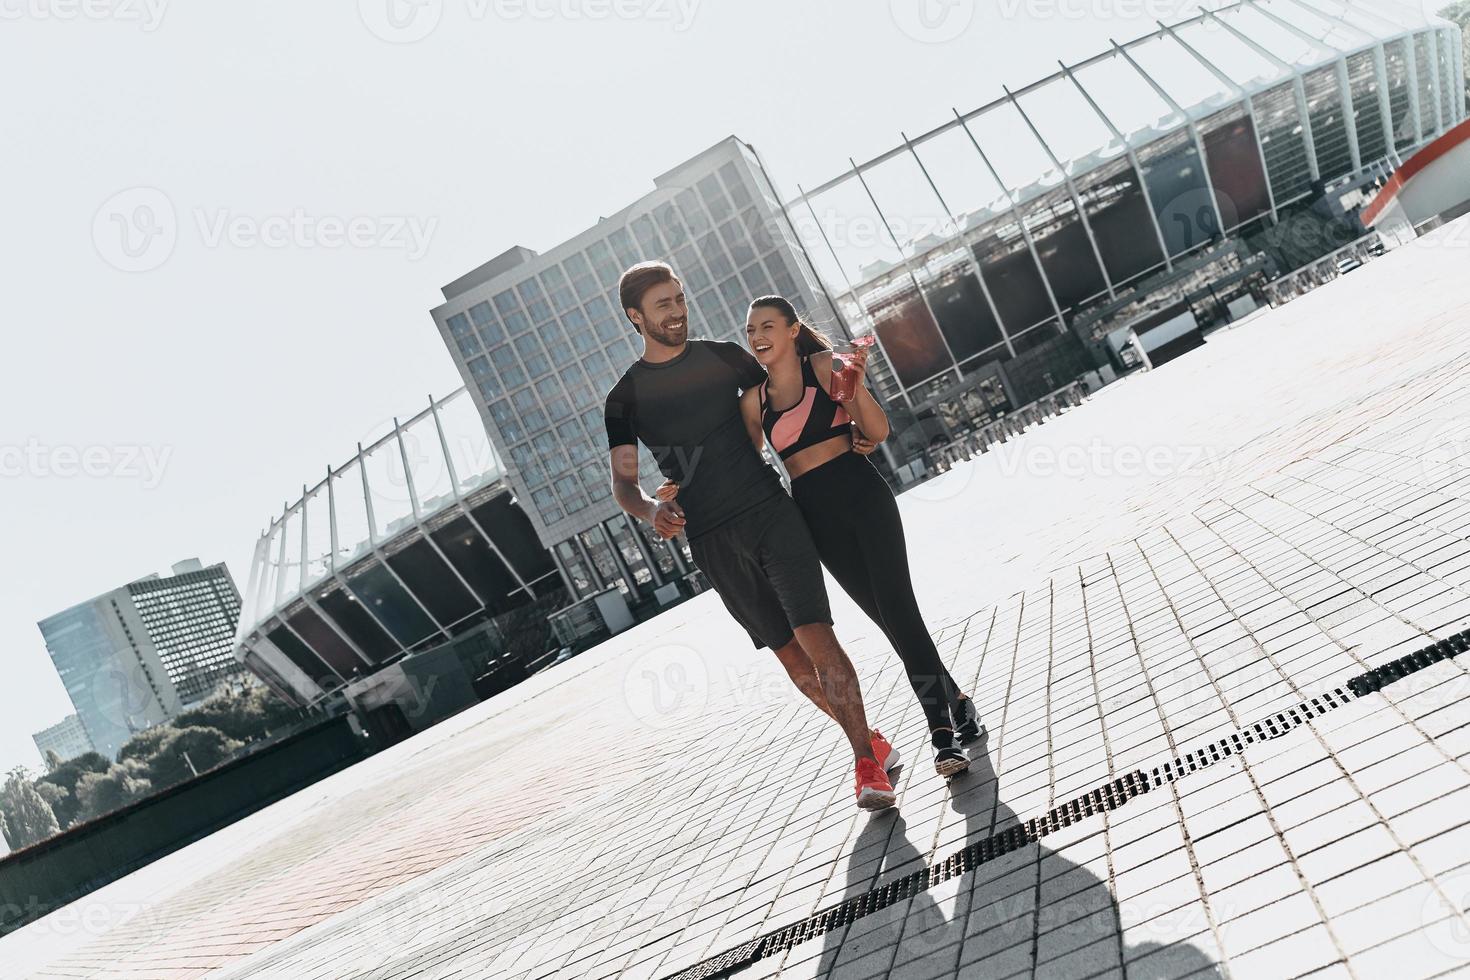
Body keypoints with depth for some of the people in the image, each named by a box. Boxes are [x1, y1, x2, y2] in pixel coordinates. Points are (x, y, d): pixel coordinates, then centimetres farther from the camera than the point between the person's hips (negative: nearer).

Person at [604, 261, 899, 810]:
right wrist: (651, 511, -22)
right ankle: (869, 739, 24)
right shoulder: (625, 398, 4)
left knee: (816, 637, -14)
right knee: (791, 655, 5)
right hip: (712, 543, 1)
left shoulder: (721, 356, 8)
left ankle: (869, 766, -4)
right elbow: (623, 482, 1)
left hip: (770, 512, 0)